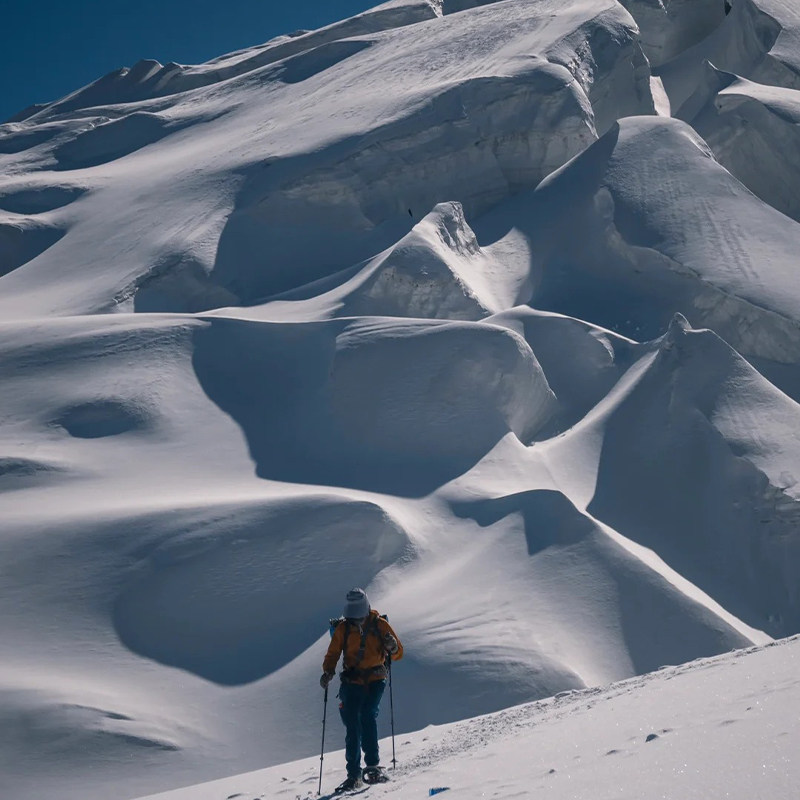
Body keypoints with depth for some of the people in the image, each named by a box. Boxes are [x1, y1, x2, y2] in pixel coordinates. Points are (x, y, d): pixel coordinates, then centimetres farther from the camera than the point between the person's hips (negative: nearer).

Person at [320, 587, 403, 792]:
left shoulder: (380, 625, -3)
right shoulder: (342, 628, 1)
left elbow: (398, 654, 0)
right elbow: (332, 654, 8)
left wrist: (391, 647, -23)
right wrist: (328, 672, -12)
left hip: (375, 680, -2)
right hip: (351, 681, 2)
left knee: (368, 715, -22)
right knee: (351, 725, -4)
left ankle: (373, 764, -10)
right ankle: (354, 774, 3)